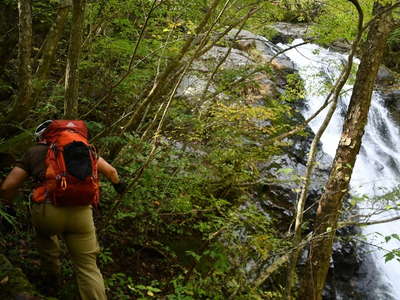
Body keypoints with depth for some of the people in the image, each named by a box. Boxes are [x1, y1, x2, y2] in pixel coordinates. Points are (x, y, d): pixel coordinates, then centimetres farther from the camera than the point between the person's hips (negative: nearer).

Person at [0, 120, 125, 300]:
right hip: (80, 213, 0)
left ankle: (51, 275, 45)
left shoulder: (33, 152, 17)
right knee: (87, 268, 8)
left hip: (46, 212, 0)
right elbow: (110, 171, 22)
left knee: (44, 232, 35)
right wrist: (118, 183, 43)